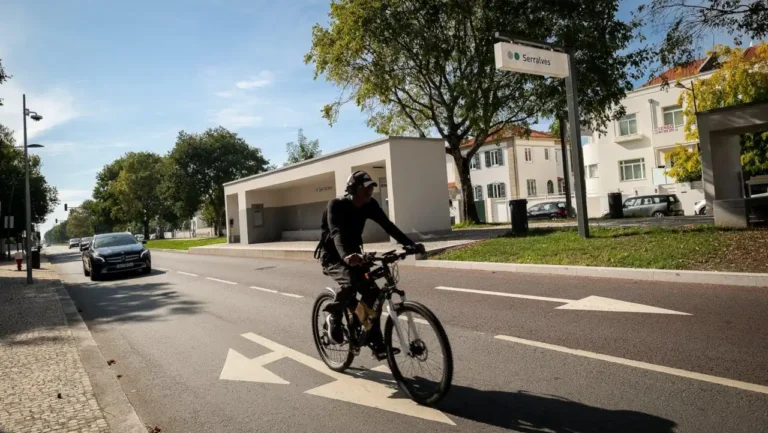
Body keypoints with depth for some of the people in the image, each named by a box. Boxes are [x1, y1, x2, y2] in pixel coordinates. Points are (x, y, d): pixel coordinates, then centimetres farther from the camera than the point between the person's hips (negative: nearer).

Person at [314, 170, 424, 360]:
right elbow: (336, 232, -40)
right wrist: (345, 255, -60)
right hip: (332, 255, -6)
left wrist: (411, 244, -29)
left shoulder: (370, 205, -7)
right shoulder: (336, 205, -23)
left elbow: (388, 226, -15)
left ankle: (376, 342, 4)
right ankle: (334, 318, -5)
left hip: (354, 253, 6)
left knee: (371, 292, -8)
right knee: (349, 282, -34)